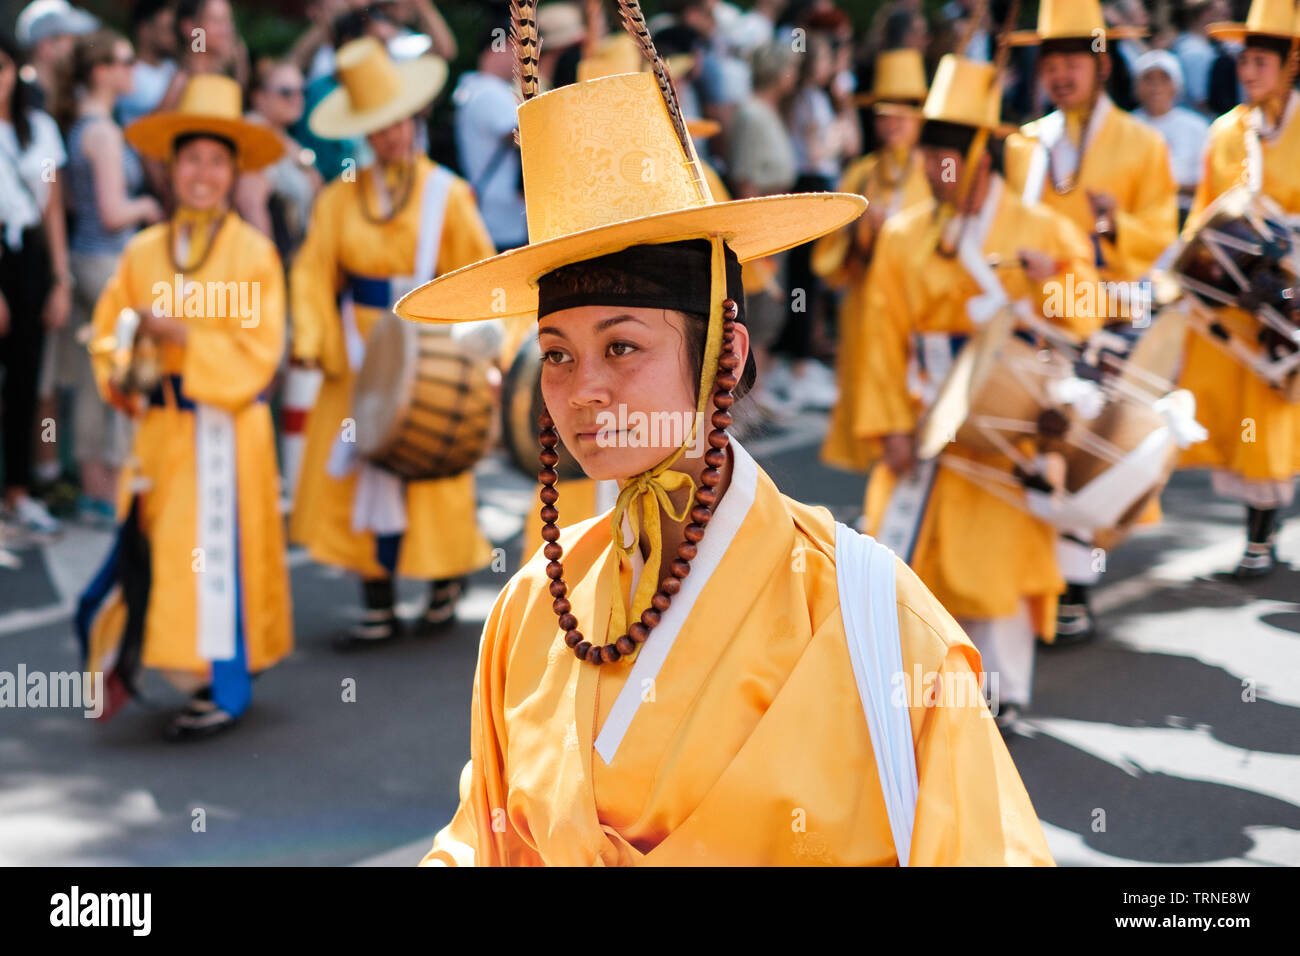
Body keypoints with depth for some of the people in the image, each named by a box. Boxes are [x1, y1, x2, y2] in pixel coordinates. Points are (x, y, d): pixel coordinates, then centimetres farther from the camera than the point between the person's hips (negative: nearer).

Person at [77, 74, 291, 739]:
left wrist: (183, 337, -17)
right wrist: (125, 372, -6)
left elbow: (258, 353, -10)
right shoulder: (143, 252, 7)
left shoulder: (254, 253, -5)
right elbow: (110, 331, 14)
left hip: (226, 428, -4)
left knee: (217, 547, -1)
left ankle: (222, 689, 9)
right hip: (161, 427, 4)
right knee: (147, 547, 3)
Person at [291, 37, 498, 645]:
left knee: (432, 477, 0)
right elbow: (314, 270, -1)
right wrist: (312, 340, -14)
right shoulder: (342, 197, 4)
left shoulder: (445, 194, -2)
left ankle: (445, 583, 25)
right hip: (358, 361, 3)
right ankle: (378, 610, 10)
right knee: (357, 478, 2)